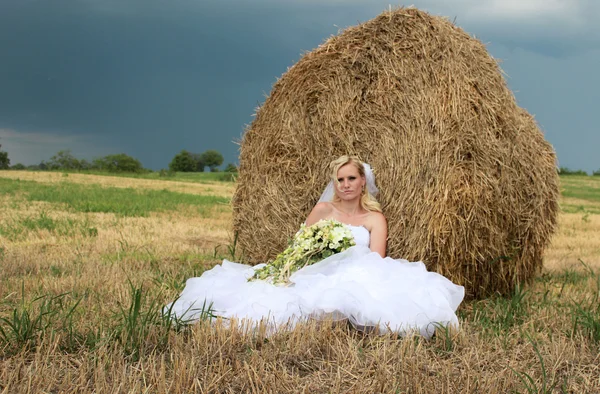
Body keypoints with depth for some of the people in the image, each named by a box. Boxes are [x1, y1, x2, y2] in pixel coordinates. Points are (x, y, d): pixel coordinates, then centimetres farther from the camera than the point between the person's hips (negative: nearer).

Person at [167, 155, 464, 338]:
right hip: (317, 277, 1)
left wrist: (354, 268, -20)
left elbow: (377, 259, -2)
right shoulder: (323, 209, 17)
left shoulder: (375, 219, 12)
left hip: (356, 281, -1)